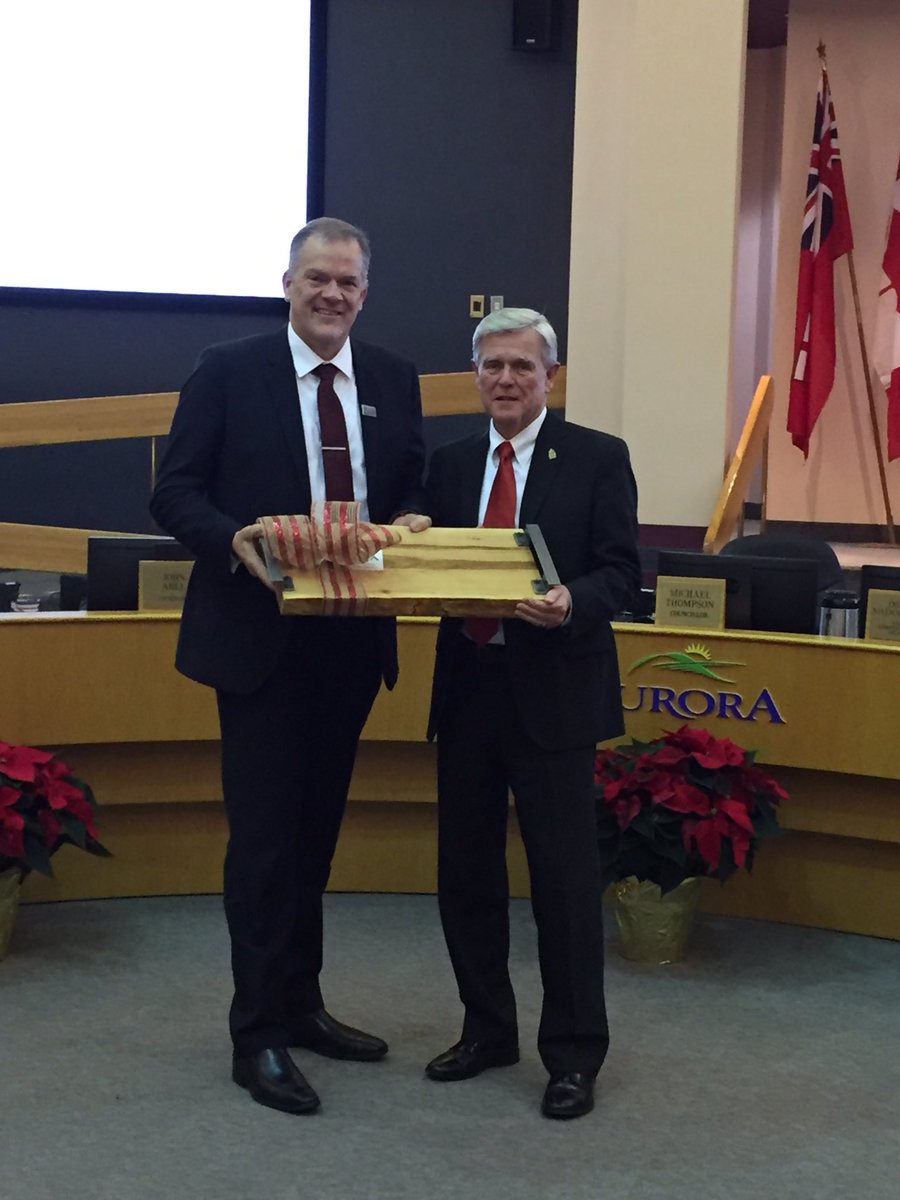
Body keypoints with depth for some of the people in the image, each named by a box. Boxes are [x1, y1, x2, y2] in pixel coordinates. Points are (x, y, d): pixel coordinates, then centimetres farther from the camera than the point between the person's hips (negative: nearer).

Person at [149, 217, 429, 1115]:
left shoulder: (393, 382, 9)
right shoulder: (228, 371, -3)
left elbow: (412, 491, 14)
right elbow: (174, 492, -6)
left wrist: (411, 522, -9)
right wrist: (234, 538, -24)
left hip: (352, 639, 5)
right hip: (258, 636, -4)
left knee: (316, 828, 16)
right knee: (265, 833, -1)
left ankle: (300, 1005, 30)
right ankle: (258, 1036, 10)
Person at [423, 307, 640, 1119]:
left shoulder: (598, 459, -1)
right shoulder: (451, 464, 12)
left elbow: (621, 573, -7)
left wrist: (571, 603, -25)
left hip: (554, 693, -4)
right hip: (467, 687, 5)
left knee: (565, 876, 0)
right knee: (465, 869, 12)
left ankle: (574, 1053, 14)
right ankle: (487, 1030, 29)